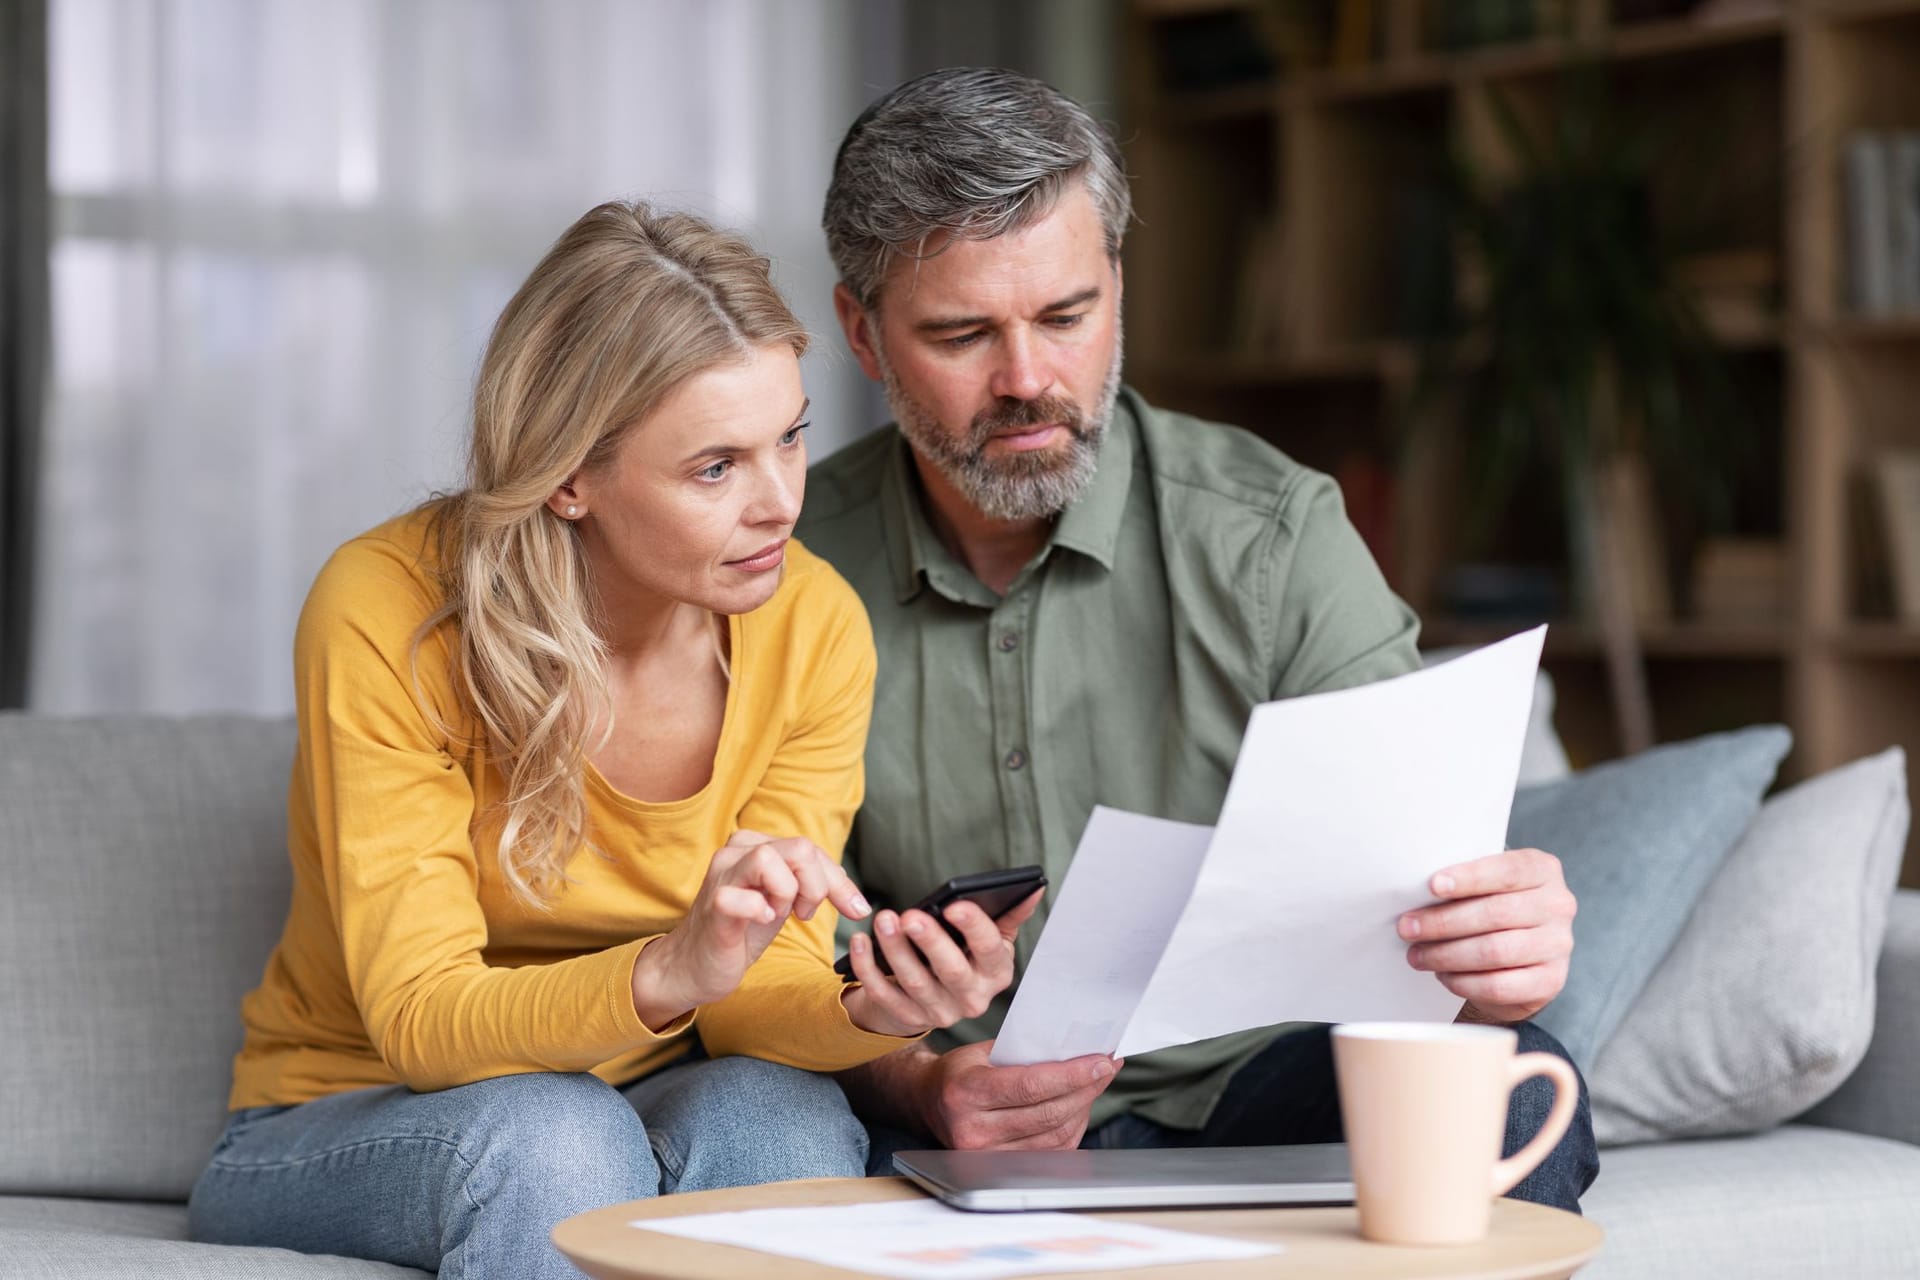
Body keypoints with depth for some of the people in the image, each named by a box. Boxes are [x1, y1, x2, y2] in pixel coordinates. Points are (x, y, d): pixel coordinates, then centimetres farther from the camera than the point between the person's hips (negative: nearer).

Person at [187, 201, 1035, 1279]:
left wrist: (870, 1011, -36)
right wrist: (670, 970, -44)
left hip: (647, 1101, 3)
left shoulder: (815, 626, -11)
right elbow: (421, 1020, -25)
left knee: (779, 1111, -31)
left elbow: (765, 990, -11)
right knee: (557, 1137, -35)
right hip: (349, 1123, -3)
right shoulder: (386, 614, -22)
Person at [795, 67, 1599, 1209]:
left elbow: (1415, 851, -6)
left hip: (1247, 1089, 1)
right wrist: (918, 1087, -21)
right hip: (952, 1138, -1)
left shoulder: (1275, 530, -1)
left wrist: (1500, 951, -31)